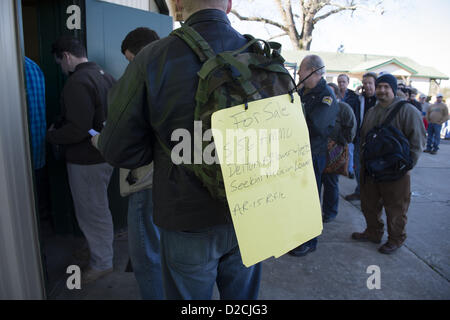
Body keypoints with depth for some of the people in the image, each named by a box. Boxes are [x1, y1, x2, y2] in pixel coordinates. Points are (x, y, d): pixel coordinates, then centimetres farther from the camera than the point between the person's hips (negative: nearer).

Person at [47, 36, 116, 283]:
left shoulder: (77, 83, -20)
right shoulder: (105, 76, 9)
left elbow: (77, 129, -26)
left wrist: (52, 135, -10)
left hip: (86, 161, -9)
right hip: (105, 154, 9)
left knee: (91, 213, 5)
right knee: (99, 208, 23)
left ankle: (101, 263, 21)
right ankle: (101, 250, 40)